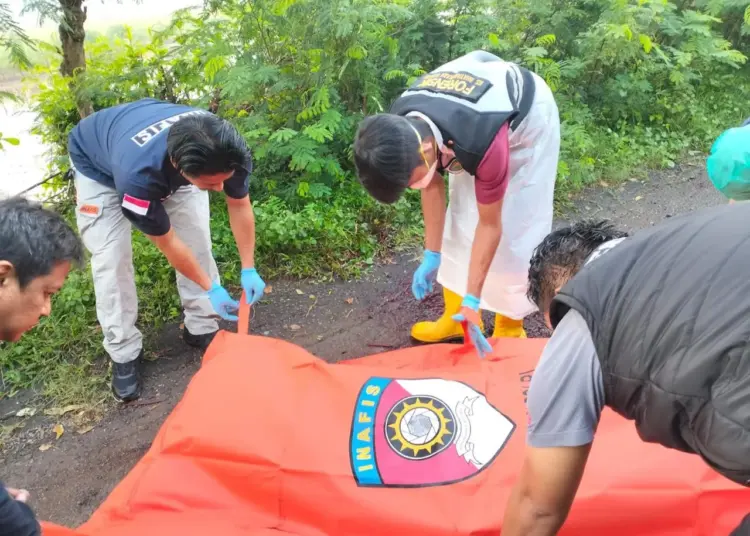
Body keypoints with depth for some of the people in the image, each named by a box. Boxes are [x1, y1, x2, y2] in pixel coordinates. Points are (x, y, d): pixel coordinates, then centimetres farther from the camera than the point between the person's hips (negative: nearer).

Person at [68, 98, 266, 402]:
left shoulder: (226, 150, -35)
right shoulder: (139, 176, -46)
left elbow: (240, 204, -15)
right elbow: (167, 243, -29)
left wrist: (248, 270, -14)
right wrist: (211, 288, -19)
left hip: (171, 161, 4)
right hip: (98, 165, -4)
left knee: (197, 238, -6)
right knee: (111, 258, -11)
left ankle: (202, 329, 10)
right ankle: (124, 353, 5)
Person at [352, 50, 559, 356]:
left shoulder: (483, 145, -45)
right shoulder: (401, 129, -27)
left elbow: (490, 225, -30)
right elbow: (434, 186, -9)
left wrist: (472, 299, -24)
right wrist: (432, 255, -6)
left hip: (529, 116, -5)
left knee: (516, 229, -8)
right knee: (460, 218, 4)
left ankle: (510, 329, 7)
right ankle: (456, 316, 17)